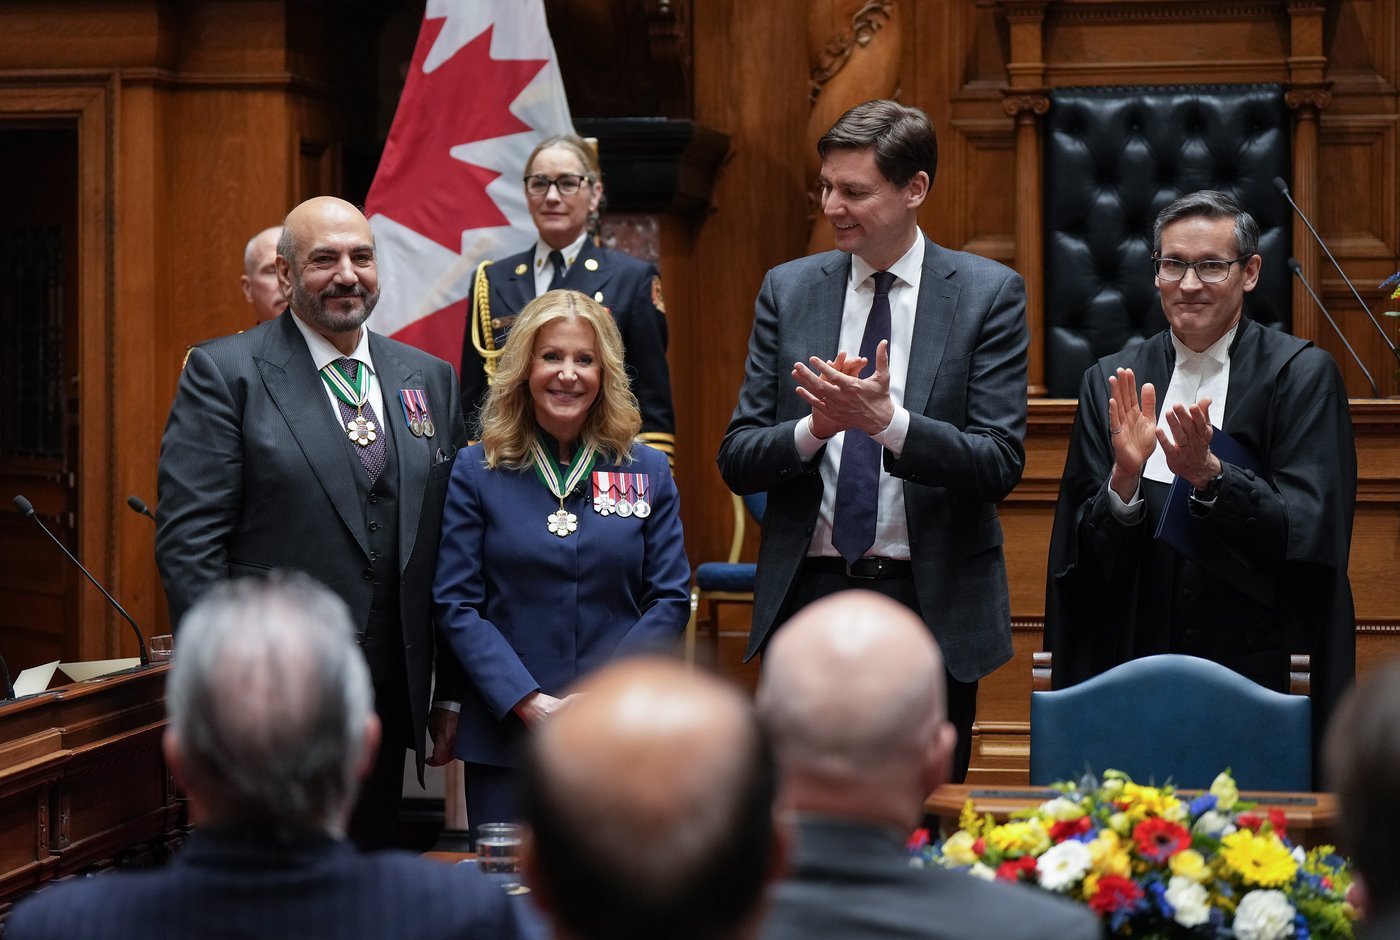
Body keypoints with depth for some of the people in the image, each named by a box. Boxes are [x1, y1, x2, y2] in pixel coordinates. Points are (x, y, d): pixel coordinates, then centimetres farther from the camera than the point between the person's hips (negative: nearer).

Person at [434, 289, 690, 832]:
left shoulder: (647, 472, 8)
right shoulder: (477, 472, 3)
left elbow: (670, 601, 4)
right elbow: (456, 604, -1)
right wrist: (528, 702, -13)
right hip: (504, 733, -1)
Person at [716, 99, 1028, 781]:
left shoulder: (989, 293, -1)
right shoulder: (788, 290, 7)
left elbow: (1000, 465, -9)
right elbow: (736, 459, 4)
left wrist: (887, 421, -23)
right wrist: (816, 426, -16)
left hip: (932, 603, -2)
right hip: (807, 593, 2)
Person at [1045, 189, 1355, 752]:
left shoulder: (1302, 374, -3)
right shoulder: (1112, 382, 5)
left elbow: (1309, 532, -11)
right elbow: (1083, 556, 1)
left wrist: (1208, 473, -25)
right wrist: (1125, 478, -18)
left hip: (1257, 669, -2)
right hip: (1132, 670, 2)